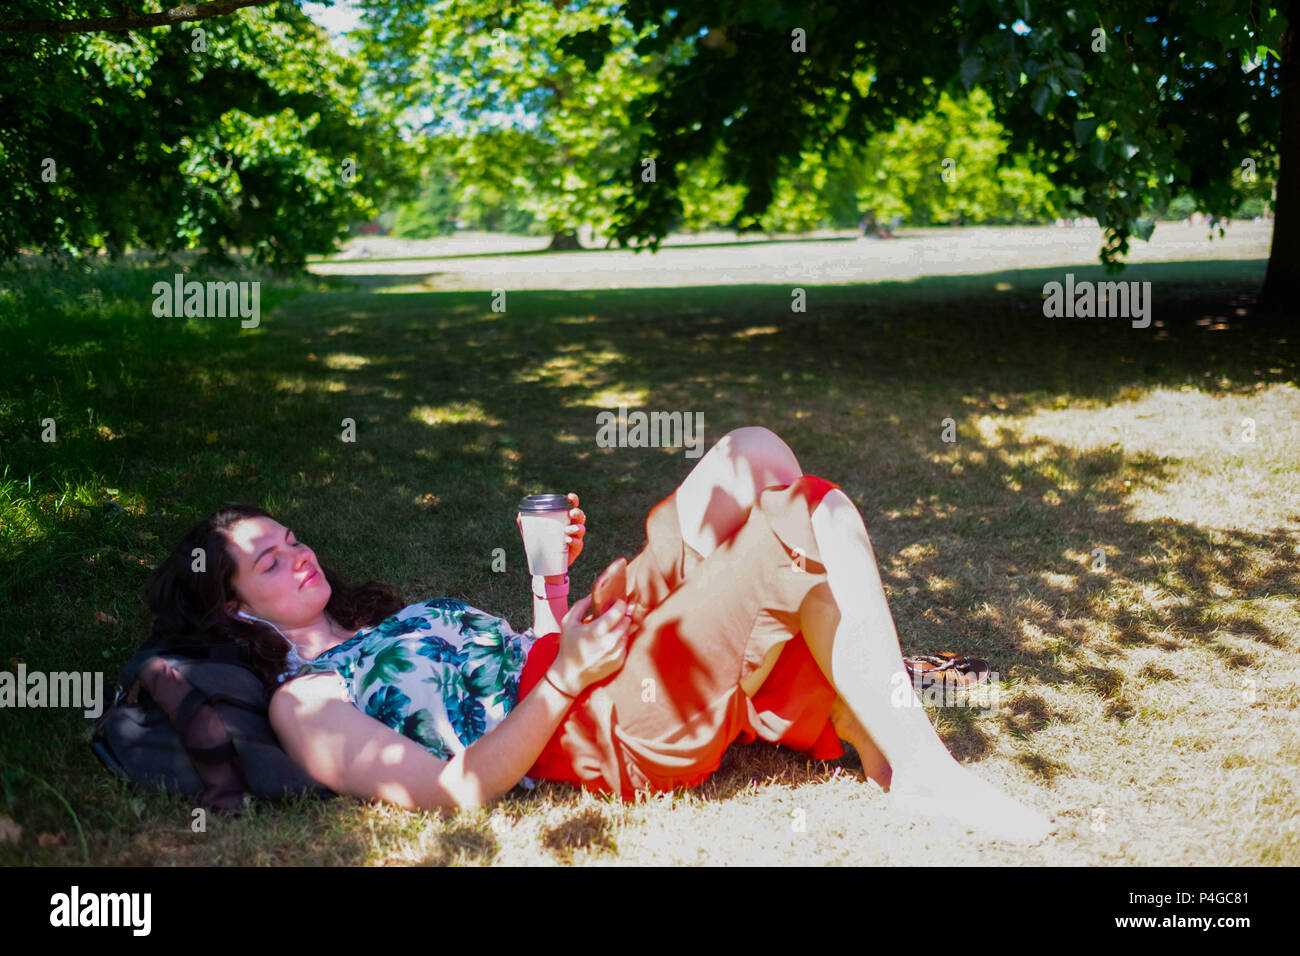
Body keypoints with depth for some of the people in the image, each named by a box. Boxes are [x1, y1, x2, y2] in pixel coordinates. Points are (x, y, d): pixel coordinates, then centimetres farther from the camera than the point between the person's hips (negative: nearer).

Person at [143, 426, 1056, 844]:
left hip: (618, 661, 9)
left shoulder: (387, 617, 26)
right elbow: (458, 790, -14)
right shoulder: (303, 702, 0)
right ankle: (916, 769, -16)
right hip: (617, 732, -9)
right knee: (805, 530, -22)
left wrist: (553, 578, 9)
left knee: (754, 449, 1)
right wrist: (566, 677, -17)